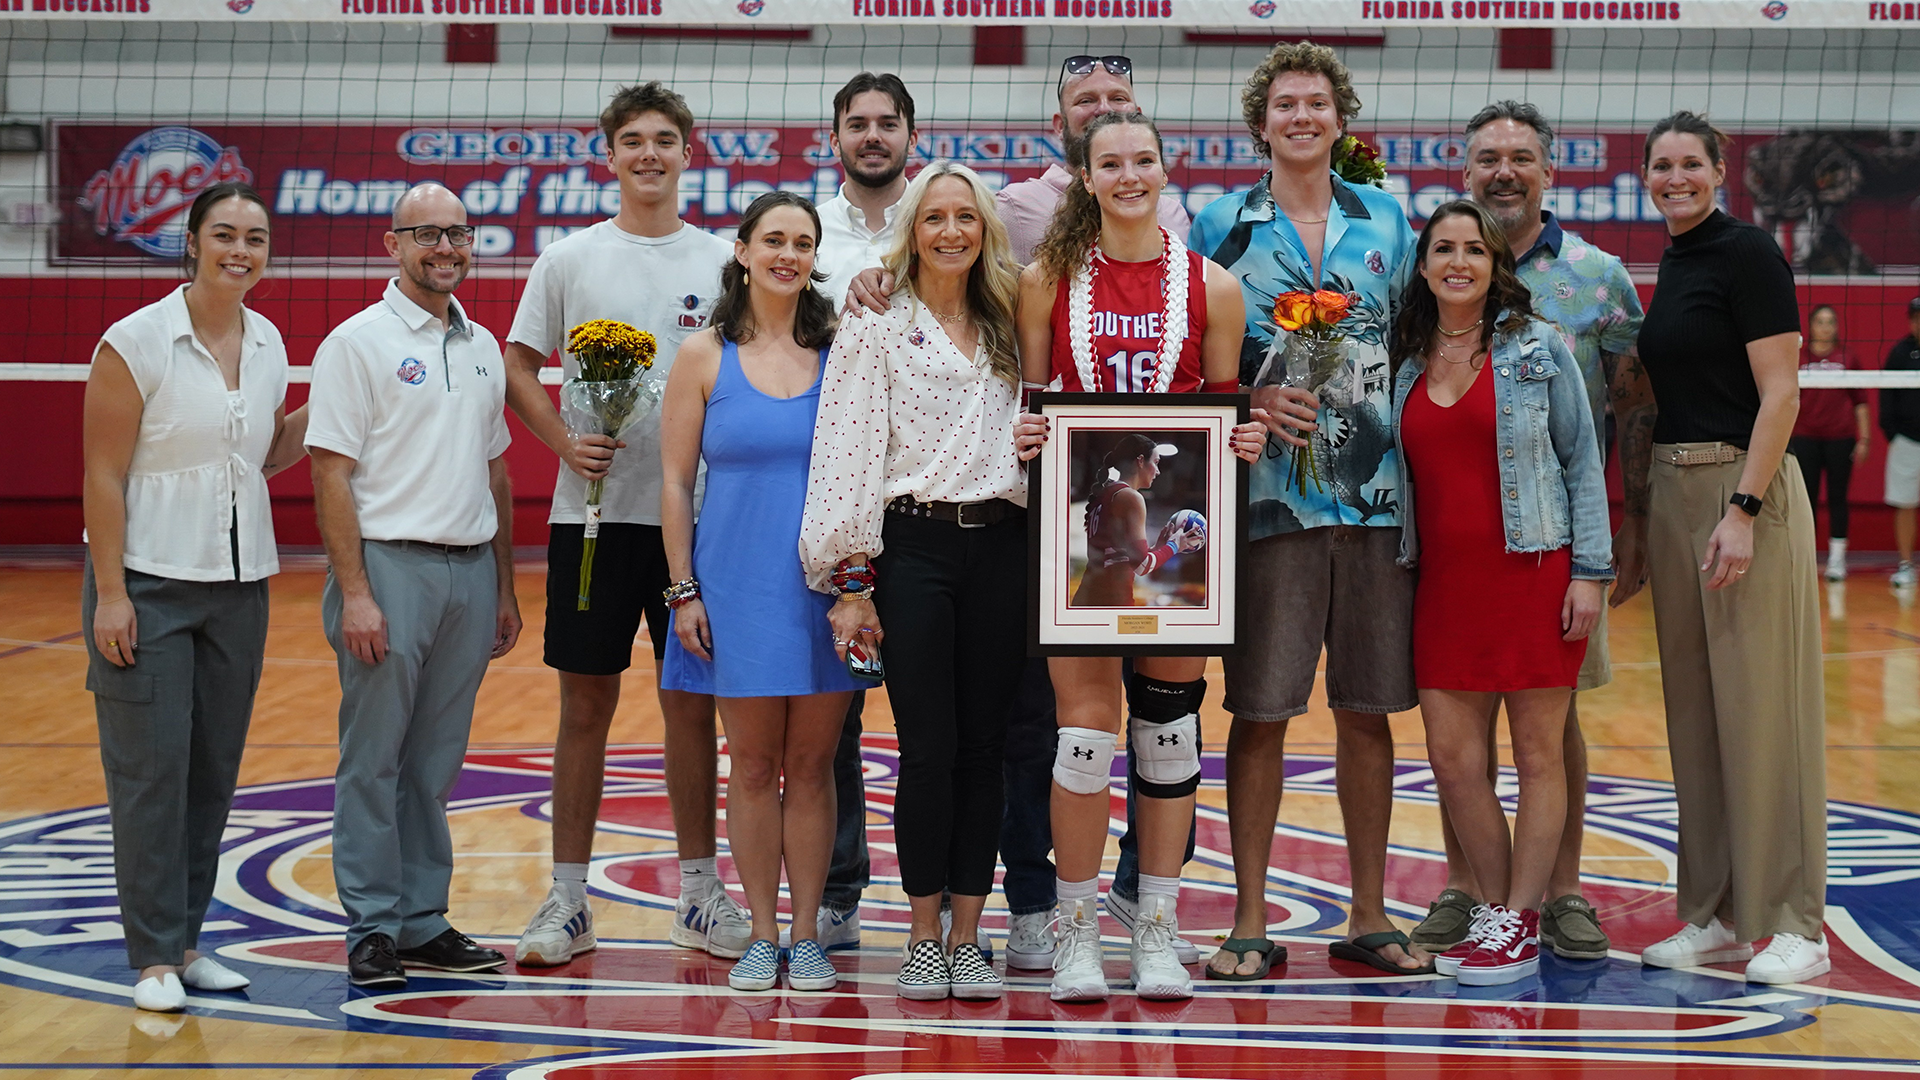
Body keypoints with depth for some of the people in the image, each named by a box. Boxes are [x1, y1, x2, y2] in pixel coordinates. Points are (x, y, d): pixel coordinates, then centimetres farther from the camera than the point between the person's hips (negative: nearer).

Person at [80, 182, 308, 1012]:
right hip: (148, 582, -5)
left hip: (239, 584, 5)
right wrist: (109, 593, -14)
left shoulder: (267, 343, 8)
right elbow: (103, 475, -10)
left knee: (214, 771, 8)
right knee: (152, 770, -3)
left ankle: (186, 939, 19)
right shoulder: (136, 342, -9)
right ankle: (155, 957, 5)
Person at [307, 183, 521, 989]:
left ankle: (423, 922, 17)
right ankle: (373, 929, 7)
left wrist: (504, 587, 16)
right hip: (390, 565, -6)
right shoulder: (358, 342, -4)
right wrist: (354, 592, -16)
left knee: (434, 763, 10)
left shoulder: (483, 347, 15)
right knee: (373, 760, 0)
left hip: (470, 571, 6)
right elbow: (330, 473, -9)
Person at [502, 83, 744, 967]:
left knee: (692, 702, 6)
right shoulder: (569, 260, 5)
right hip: (593, 508, 0)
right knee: (585, 701, 4)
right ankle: (568, 900, 11)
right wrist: (565, 441, -9)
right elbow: (519, 367, 7)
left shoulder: (724, 262, 6)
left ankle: (700, 894, 16)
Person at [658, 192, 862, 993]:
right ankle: (762, 935, 15)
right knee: (753, 766, 5)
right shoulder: (705, 357, 2)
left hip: (826, 587, 1)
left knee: (811, 764, 5)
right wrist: (683, 591, -4)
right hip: (738, 587, -1)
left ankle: (807, 934, 14)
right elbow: (675, 483, 2)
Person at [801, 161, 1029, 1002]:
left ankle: (967, 937, 11)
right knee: (929, 749, -5)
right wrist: (849, 583, -10)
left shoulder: (1005, 329, 15)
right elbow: (846, 455, -4)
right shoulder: (875, 328, 1)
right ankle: (923, 940, 7)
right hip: (913, 547, -4)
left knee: (983, 747, 4)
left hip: (999, 547, 4)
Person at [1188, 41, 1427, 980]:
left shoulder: (1385, 220, 12)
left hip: (1376, 496, 2)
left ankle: (1369, 916, 17)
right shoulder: (1223, 225, 5)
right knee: (1259, 714, -1)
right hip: (1271, 497, -2)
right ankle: (1249, 922, 8)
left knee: (1368, 711, 7)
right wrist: (1251, 402, -12)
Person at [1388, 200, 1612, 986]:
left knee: (1538, 755, 1)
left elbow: (1583, 463, 0)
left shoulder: (1539, 348, 0)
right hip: (1445, 582, 4)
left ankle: (1520, 923, 9)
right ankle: (1496, 909, 17)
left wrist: (1590, 570, -6)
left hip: (1533, 572, -4)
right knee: (1452, 757, 2)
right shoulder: (1407, 363, 10)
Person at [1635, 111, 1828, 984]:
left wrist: (1743, 511, -21)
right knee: (1695, 707, 10)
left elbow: (1780, 394, -14)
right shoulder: (1673, 264, 15)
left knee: (1760, 704, -5)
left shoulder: (1746, 252, -9)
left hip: (1745, 487, -8)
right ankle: (1718, 915, 17)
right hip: (1674, 490, 9)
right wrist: (1640, 519, 16)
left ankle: (1792, 925, 1)